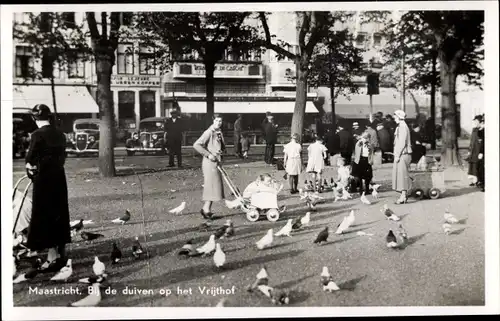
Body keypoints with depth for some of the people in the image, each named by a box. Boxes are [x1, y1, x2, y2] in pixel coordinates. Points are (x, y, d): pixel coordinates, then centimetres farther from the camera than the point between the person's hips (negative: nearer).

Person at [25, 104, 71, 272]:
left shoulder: (37, 134, -13)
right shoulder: (60, 134, 6)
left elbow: (30, 159, -12)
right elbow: (62, 156, 8)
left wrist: (31, 166, 8)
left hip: (43, 177, -6)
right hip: (59, 176, 6)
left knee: (44, 215, 1)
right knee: (60, 214, 15)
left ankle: (52, 256, 0)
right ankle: (61, 253, 26)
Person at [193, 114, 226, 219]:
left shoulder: (219, 132, 13)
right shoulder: (209, 132, -13)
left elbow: (223, 146, 23)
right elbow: (196, 145, -21)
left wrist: (222, 150, 0)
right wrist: (208, 154, -21)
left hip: (217, 162, 9)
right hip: (210, 163, -9)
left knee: (213, 186, 12)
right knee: (212, 185, -6)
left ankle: (206, 208, 20)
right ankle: (206, 209, 3)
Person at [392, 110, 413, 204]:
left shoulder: (403, 127, -13)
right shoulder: (399, 127, 17)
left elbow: (402, 142, -19)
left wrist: (398, 155, -19)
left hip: (403, 154, -10)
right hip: (400, 154, 10)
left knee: (402, 174, -7)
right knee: (399, 174, 12)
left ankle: (403, 196, -5)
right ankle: (404, 195, 17)